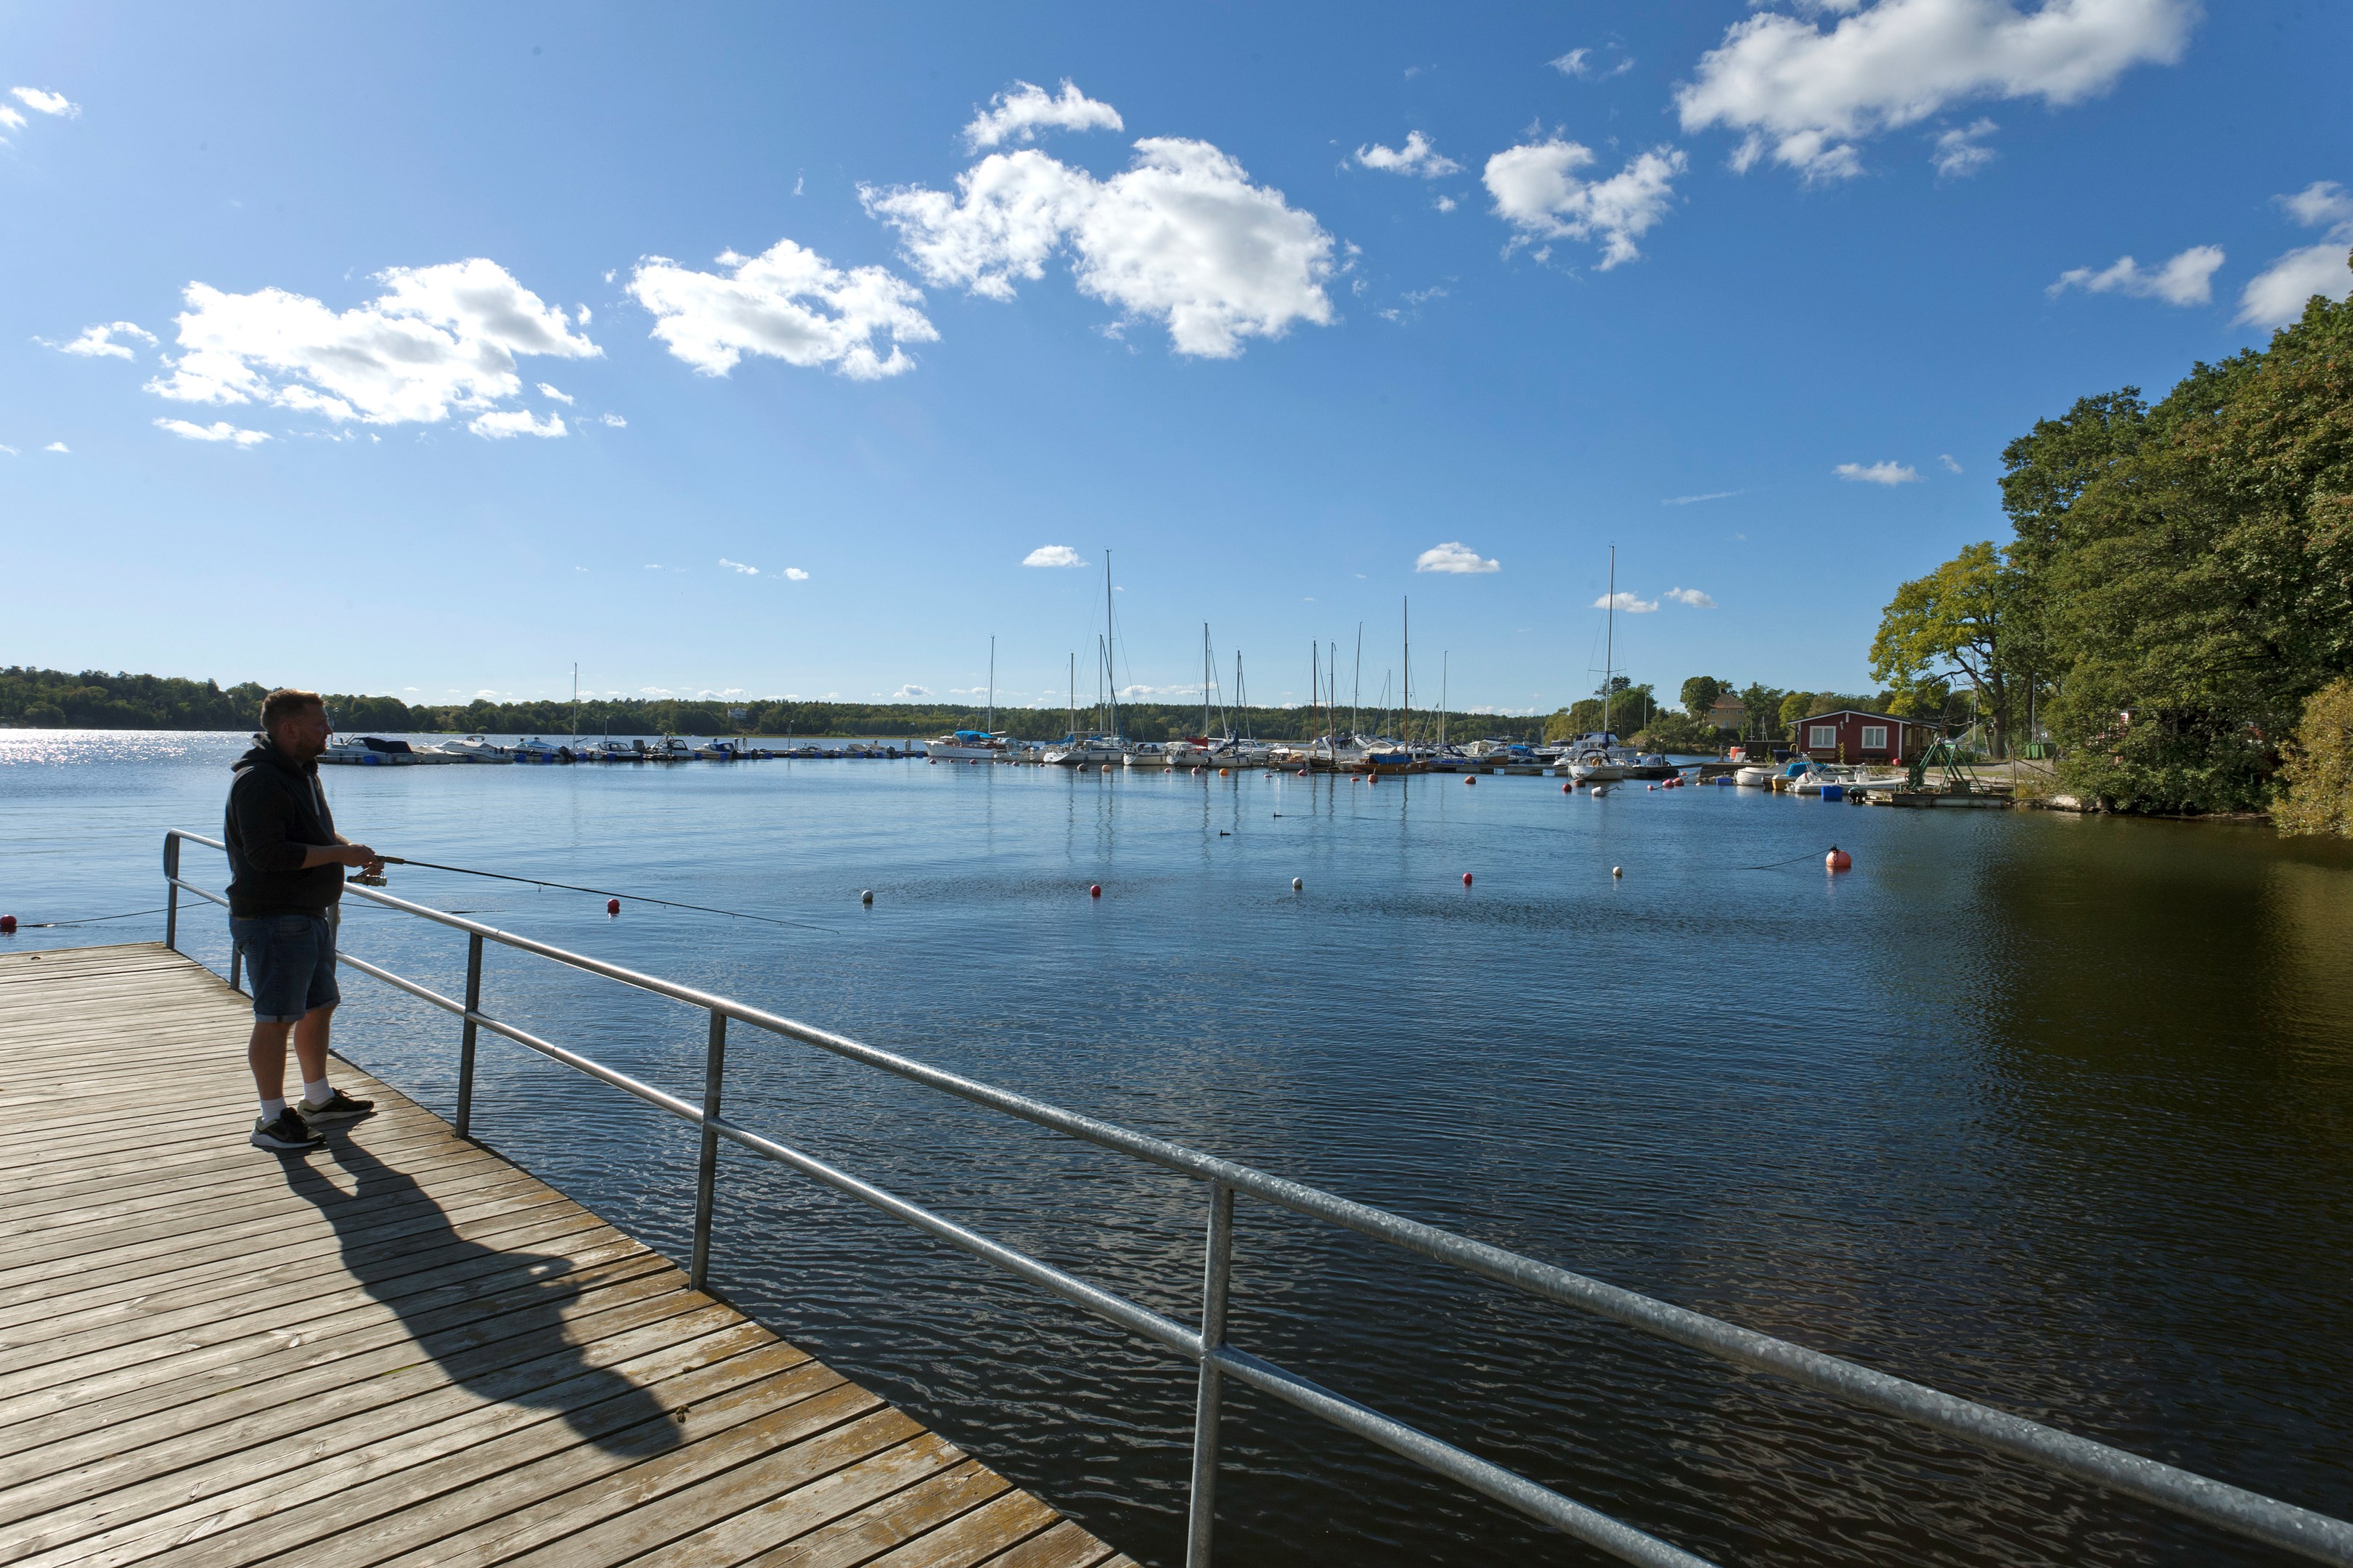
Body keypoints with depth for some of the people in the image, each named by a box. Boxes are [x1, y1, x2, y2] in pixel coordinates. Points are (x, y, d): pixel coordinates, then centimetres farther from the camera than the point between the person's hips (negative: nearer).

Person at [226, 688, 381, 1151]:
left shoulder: (303, 771, 14)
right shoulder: (258, 781, -18)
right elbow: (267, 855, -26)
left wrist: (351, 849, 7)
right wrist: (339, 853, -21)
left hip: (313, 914, 10)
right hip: (273, 921, -10)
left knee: (319, 1006, 18)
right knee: (276, 1018, -3)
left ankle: (318, 1098, 33)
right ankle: (273, 1120, 6)